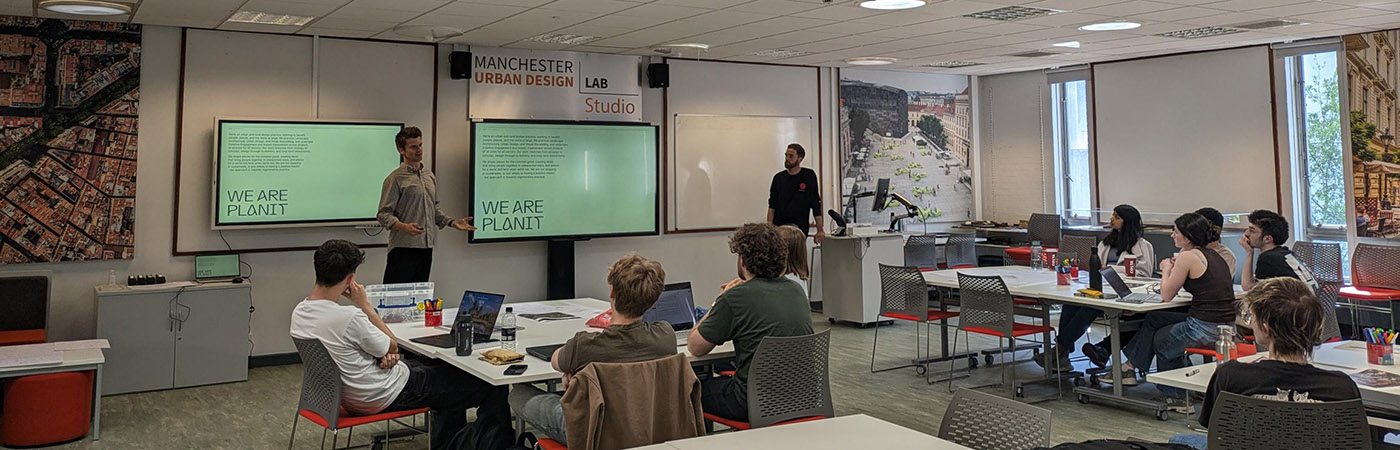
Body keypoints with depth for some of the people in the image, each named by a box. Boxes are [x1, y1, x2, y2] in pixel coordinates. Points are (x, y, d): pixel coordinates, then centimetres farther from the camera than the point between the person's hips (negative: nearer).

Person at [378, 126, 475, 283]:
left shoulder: (430, 176, 17)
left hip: (426, 247, 7)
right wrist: (404, 227, -28)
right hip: (403, 247, -7)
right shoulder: (395, 179, -6)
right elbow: (384, 214, -11)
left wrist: (453, 222, 11)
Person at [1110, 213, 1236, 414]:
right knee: (1154, 319, 21)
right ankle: (1131, 367, 28)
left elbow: (1167, 295, -5)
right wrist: (1175, 268, 18)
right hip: (1227, 327, 8)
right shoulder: (1214, 255, 13)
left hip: (1205, 328, -8)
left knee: (1159, 339, 20)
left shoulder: (1188, 256, -12)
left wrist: (1166, 270, 11)